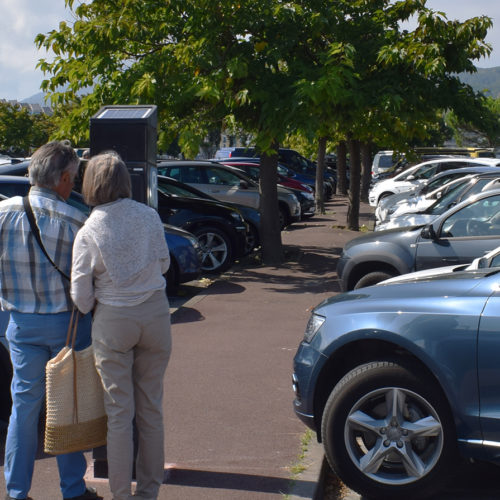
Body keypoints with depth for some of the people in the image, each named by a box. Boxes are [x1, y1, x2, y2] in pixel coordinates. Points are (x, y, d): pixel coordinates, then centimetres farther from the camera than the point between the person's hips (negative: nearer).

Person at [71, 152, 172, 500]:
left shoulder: (89, 233, -11)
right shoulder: (149, 216, -4)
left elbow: (81, 294, -7)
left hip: (113, 322, -2)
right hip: (155, 314, 3)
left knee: (119, 412, 7)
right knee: (151, 408, 13)